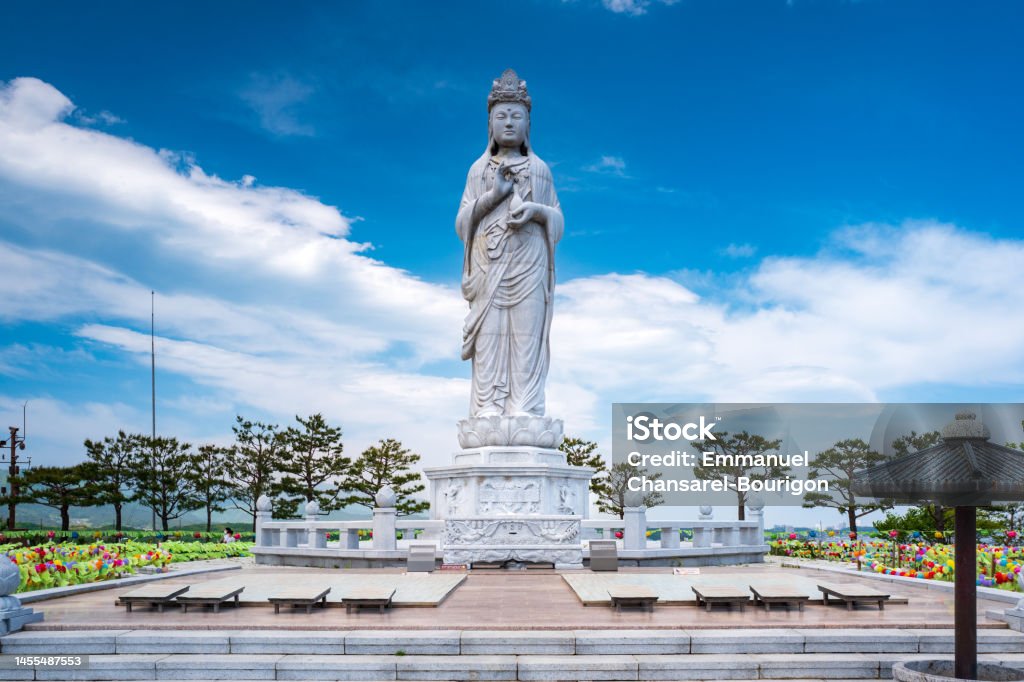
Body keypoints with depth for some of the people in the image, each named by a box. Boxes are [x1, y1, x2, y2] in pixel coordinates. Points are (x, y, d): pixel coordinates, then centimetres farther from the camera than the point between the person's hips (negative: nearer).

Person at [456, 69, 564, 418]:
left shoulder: (539, 168, 12)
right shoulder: (478, 170, 13)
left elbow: (558, 220, 10)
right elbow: (462, 222, 7)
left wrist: (535, 210, -11)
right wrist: (494, 195, -8)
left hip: (528, 265, 0)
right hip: (488, 265, 1)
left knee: (526, 336, -8)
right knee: (489, 336, -7)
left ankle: (525, 413, -9)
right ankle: (488, 412, -9)